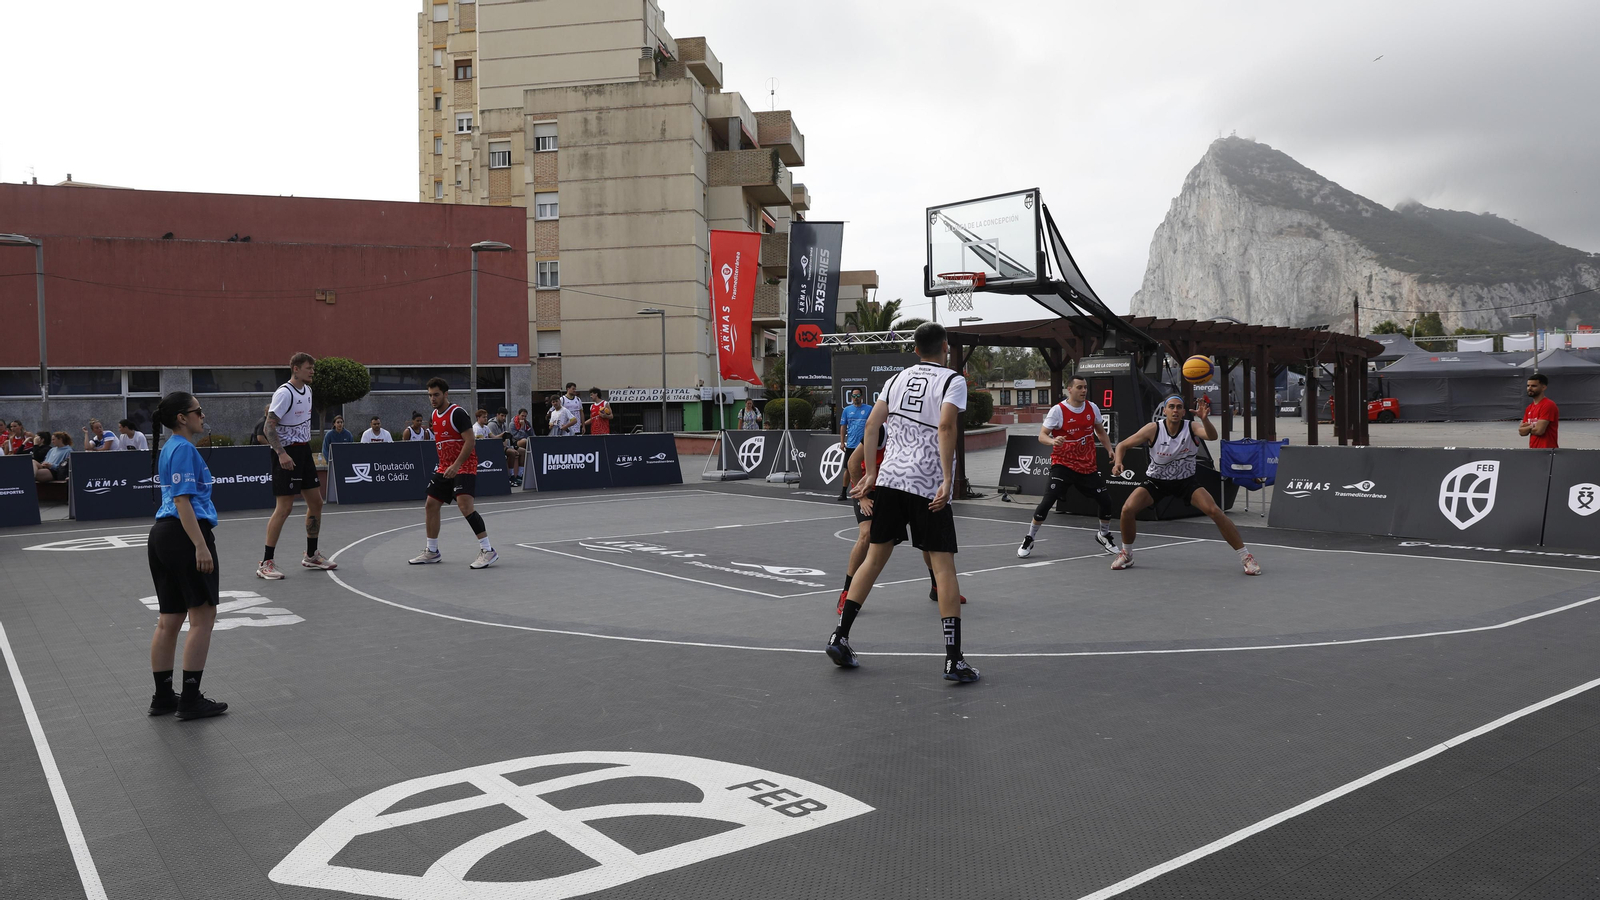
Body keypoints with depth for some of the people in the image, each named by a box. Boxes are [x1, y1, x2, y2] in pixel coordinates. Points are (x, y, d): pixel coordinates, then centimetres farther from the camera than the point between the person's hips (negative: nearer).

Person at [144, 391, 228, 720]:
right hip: (185, 535, -10)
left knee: (169, 620, 13)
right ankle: (191, 699, -1)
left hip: (162, 533, 10)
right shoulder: (184, 449, -12)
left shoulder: (170, 449, 18)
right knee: (202, 616, -4)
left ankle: (163, 696, 18)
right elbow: (182, 500, -19)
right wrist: (201, 546, -22)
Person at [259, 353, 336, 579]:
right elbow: (269, 427, -21)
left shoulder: (307, 390, 10)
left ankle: (311, 556, 24)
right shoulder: (284, 393, -16)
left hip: (304, 451, 9)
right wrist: (281, 453, -31)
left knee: (316, 502, 11)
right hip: (287, 454, -9)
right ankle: (266, 563, -2)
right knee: (284, 507, -10)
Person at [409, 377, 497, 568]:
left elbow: (470, 441, -21)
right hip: (445, 469, 9)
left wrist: (456, 465, -27)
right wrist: (444, 465, 22)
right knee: (431, 505, 10)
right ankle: (432, 552, 24)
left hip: (464, 467, -9)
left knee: (464, 505, -24)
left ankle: (488, 551, -21)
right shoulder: (435, 415, 12)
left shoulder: (457, 413, -14)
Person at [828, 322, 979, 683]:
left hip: (889, 478, 5)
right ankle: (953, 659, -4)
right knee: (943, 564, -2)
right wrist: (947, 480, -19)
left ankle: (839, 636, 16)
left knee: (875, 556, 15)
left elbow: (871, 425, 10)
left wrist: (871, 474, 14)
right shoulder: (952, 380, 0)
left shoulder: (899, 378, 16)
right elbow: (946, 427, -16)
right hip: (928, 484, -5)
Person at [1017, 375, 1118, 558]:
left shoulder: (1092, 408, 3)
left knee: (1105, 500, 2)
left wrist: (1109, 450, 3)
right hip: (1063, 465, -4)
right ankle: (1029, 540, 0)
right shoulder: (1058, 410, -12)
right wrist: (1052, 441, -37)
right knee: (1048, 501, -16)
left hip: (1088, 466, 5)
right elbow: (1042, 435, -15)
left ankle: (1104, 535, 31)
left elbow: (1100, 432, 18)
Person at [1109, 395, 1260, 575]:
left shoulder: (1191, 427, -18)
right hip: (1156, 480, 0)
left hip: (1185, 481, 0)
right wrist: (1118, 462, -31)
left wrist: (1204, 418, -58)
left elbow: (1212, 436, -39)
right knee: (1128, 509, -21)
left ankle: (1246, 557, -4)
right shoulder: (1153, 429, -18)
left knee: (1215, 511, -19)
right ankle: (1126, 554, 5)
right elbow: (1123, 445, -11)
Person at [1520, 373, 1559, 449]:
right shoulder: (1529, 408, 14)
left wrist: (1528, 428, 1)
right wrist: (1532, 427, -7)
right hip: (1533, 450, 9)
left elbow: (1539, 430, -19)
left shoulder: (1548, 405, -12)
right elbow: (1521, 431, 11)